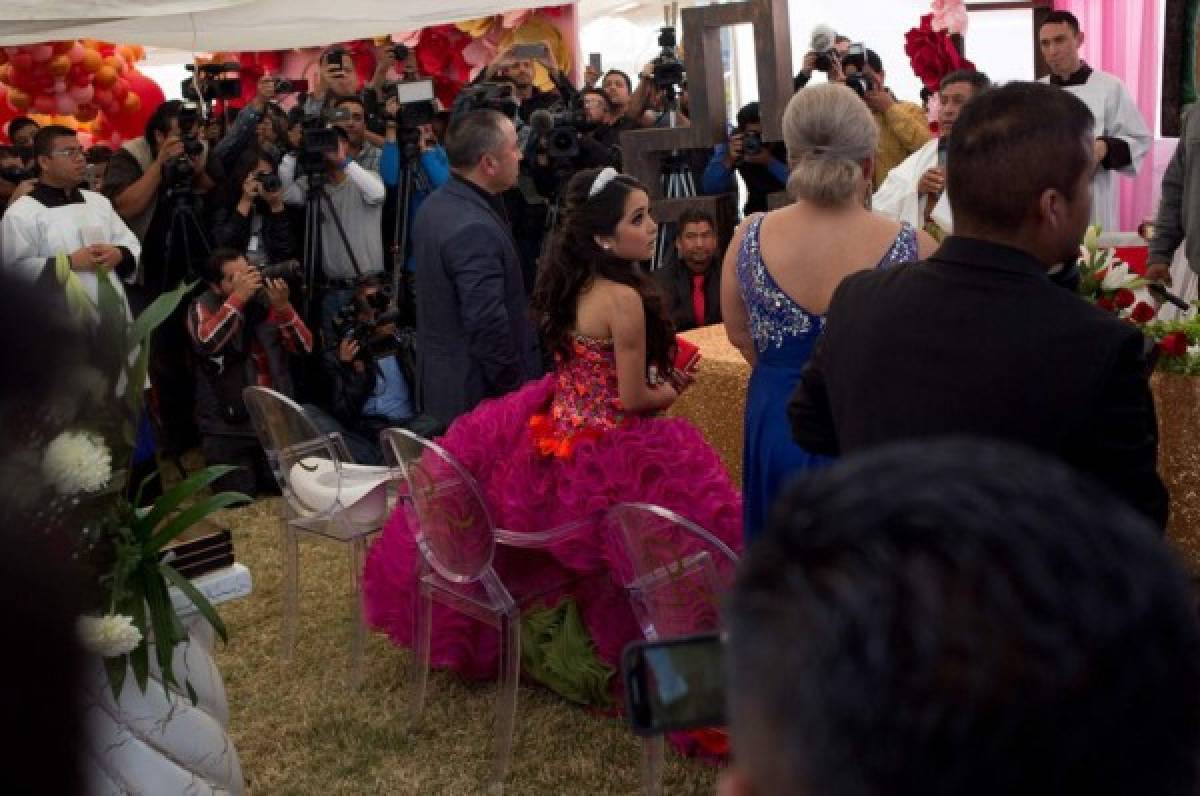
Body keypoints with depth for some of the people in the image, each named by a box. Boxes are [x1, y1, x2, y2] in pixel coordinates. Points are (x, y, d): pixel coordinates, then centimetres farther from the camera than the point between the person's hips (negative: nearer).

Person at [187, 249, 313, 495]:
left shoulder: (267, 301, 0)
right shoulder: (204, 305, -7)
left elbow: (305, 346, -6)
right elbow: (205, 343, -28)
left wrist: (283, 307, -22)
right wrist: (238, 298, -30)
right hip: (227, 424, -3)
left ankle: (258, 471, 36)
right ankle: (243, 472, 26)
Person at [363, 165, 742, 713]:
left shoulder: (569, 284, 2)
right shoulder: (624, 297, -23)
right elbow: (633, 398, -19)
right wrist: (669, 392, 1)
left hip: (552, 431, 8)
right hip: (606, 454, -8)